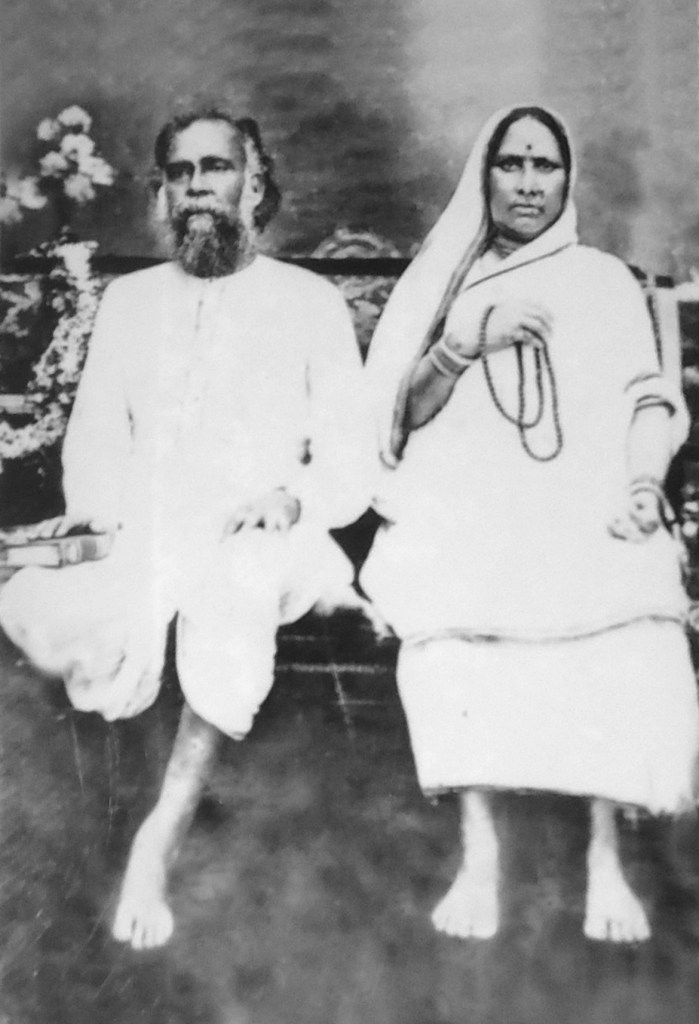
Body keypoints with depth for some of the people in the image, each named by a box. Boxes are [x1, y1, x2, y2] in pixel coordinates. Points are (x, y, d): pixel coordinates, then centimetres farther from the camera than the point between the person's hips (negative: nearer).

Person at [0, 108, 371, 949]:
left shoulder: (312, 302, 8)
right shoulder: (128, 299, 17)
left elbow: (351, 465, 4)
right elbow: (96, 440, 15)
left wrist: (293, 499, -17)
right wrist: (96, 511, -6)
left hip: (253, 545, -2)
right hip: (137, 540, 3)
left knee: (237, 590, -39)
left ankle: (161, 838, -26)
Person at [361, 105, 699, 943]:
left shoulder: (606, 279, 19)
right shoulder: (439, 281, 18)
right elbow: (401, 413, 9)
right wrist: (468, 345, -7)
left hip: (584, 504, 0)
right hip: (468, 506, 0)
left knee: (627, 644, -25)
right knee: (451, 629, -28)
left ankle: (605, 859, -13)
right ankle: (478, 852, -19)